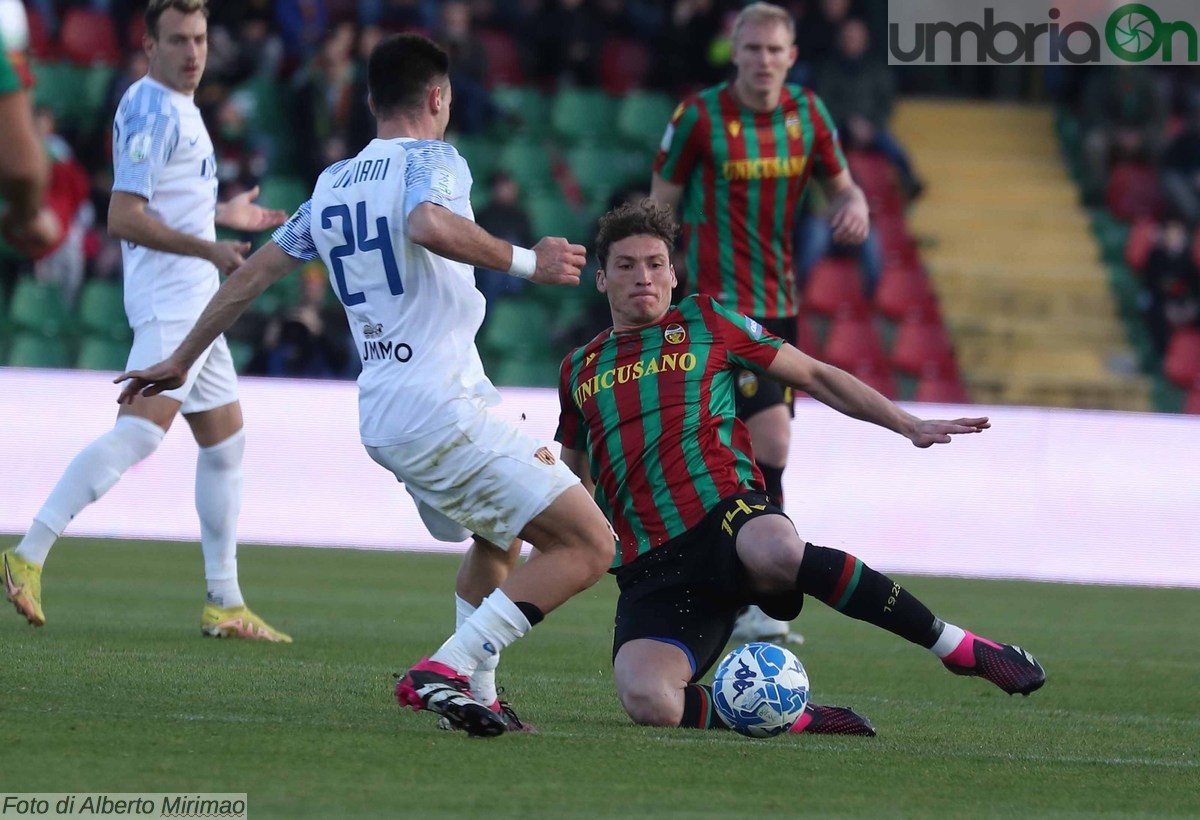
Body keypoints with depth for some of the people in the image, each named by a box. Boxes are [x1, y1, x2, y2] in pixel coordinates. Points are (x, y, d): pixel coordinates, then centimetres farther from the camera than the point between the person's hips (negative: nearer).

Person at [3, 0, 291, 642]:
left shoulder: (177, 108, 17)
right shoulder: (153, 110, -13)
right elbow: (124, 217, -21)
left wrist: (222, 215, 32)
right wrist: (207, 248, -26)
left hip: (195, 303, 11)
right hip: (170, 299, -11)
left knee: (224, 444, 13)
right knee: (139, 433, -23)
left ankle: (225, 606, 18)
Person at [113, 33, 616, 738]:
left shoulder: (332, 185, 17)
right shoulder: (433, 160, -4)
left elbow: (254, 273, 24)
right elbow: (428, 224, -28)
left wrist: (182, 360, 34)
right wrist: (525, 261, -21)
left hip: (381, 417, 9)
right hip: (445, 408, -9)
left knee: (503, 532, 31)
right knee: (589, 546, -11)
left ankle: (472, 687, 19)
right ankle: (451, 668, -18)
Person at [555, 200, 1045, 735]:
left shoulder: (705, 322, 14)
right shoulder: (579, 369, 21)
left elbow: (815, 376, 18)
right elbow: (574, 481, 35)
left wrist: (909, 425, 11)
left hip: (725, 512, -2)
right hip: (650, 568, 2)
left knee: (776, 551, -43)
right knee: (649, 703, -30)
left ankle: (958, 647, -27)